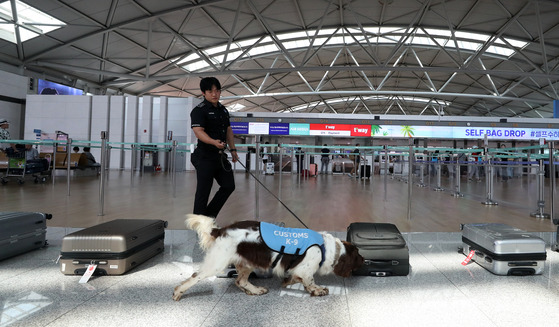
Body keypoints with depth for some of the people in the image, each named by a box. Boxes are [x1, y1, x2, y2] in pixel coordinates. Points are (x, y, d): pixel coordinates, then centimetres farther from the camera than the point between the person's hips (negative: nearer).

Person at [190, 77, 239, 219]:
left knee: (229, 186, 10)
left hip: (220, 156, 8)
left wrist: (232, 149, 17)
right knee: (203, 191, -2)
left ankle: (209, 216, 25)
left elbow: (228, 130, 23)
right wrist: (214, 142, -40)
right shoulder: (199, 110, -11)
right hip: (205, 157, -8)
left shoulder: (223, 110, 14)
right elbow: (198, 131, -24)